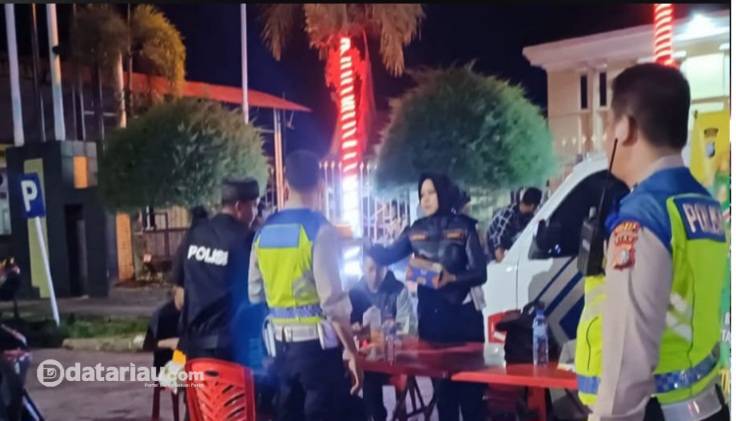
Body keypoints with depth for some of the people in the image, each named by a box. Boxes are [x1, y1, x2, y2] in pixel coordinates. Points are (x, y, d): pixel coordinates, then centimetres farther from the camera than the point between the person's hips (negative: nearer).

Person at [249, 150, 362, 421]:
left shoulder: (264, 232, 6)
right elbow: (334, 302, -17)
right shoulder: (320, 230, -14)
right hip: (316, 344, -6)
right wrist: (352, 352, -10)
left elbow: (255, 294, 12)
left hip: (280, 345, 7)